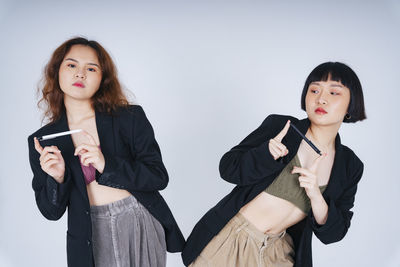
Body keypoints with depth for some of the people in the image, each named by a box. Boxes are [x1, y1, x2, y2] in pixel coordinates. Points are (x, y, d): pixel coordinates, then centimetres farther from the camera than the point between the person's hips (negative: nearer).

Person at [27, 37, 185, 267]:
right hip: (92, 238, 1)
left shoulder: (131, 118, -6)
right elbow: (52, 212, 1)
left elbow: (159, 177, -9)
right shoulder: (43, 140, -1)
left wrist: (107, 165, -21)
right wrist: (57, 178, -18)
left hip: (141, 225, -1)